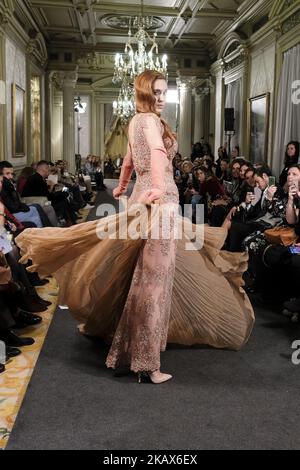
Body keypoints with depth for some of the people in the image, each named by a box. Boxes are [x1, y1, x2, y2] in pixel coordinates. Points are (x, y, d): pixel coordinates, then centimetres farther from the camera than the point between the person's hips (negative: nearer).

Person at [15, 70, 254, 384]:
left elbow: (128, 160, 33)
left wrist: (121, 187, 47)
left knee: (140, 273, 20)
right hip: (159, 199, -10)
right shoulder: (150, 119, -11)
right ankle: (145, 360, -4)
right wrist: (158, 187, -49)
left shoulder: (136, 121, 18)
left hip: (144, 197, 10)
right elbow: (158, 151, -34)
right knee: (154, 275, -9)